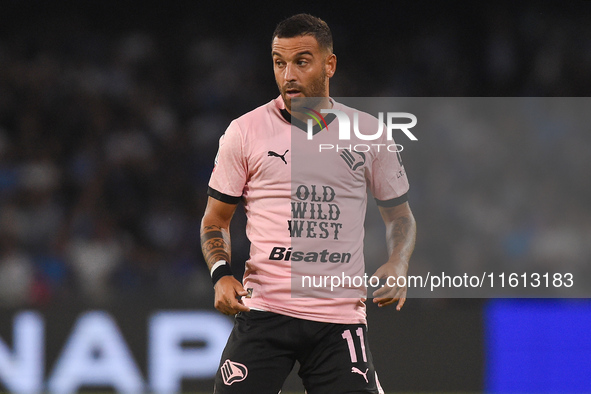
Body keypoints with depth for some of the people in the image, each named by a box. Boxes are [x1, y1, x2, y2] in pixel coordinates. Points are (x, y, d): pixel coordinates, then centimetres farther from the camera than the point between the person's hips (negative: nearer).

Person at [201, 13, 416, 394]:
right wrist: (221, 273, -8)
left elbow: (399, 214, 17)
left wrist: (398, 265, -3)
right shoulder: (245, 131, 3)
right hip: (264, 310, -1)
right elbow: (216, 219, 10)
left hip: (342, 316, 1)